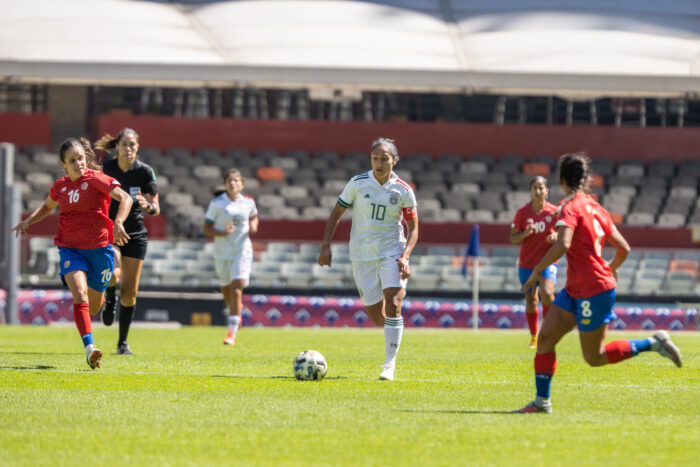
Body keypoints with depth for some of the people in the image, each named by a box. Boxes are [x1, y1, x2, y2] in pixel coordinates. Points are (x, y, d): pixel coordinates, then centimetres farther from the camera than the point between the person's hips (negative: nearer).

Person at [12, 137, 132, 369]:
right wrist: (28, 221, 12)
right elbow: (47, 206, 27)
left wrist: (118, 223, -35)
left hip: (99, 248, -2)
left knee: (93, 307, 11)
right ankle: (89, 346, -28)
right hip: (70, 249, 2)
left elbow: (125, 198, -19)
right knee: (80, 294, -23)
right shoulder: (60, 186, 6)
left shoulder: (95, 179, -9)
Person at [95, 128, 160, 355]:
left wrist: (148, 205, -30)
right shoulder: (105, 169, -5)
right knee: (113, 273, -29)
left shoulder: (145, 171, -7)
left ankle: (123, 342, 14)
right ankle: (110, 298, 7)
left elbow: (156, 209, -7)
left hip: (135, 234, 1)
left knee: (129, 293, 0)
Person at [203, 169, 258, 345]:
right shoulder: (217, 204, -6)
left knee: (236, 289, -15)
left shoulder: (248, 202, 1)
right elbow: (206, 228, -5)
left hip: (242, 251, -1)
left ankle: (232, 332, -17)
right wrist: (222, 233, -22)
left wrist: (253, 225, 0)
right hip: (222, 252, 1)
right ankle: (237, 310, 49)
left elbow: (254, 217, 22)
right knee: (226, 290, 14)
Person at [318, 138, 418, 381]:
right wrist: (326, 246, -3)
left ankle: (390, 364, -14)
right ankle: (392, 332, 38)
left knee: (393, 304, -19)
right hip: (362, 255, 1)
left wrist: (405, 256, -13)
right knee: (375, 314, 3)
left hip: (392, 252, -1)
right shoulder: (357, 183, -3)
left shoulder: (403, 191, -4)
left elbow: (413, 228, 2)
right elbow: (336, 213, 6)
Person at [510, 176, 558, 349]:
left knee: (546, 292, -25)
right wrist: (525, 233, -22)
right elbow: (513, 238, -1)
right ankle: (534, 337, 24)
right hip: (527, 263, 1)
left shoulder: (554, 211, -4)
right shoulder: (522, 213, -4)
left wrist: (556, 236, -16)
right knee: (531, 301, 7)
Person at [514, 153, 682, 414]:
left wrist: (537, 271, -21)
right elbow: (623, 248, 12)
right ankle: (542, 400, 3)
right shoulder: (594, 207, 9)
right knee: (545, 336, 3)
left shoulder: (570, 207, -15)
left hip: (594, 291, -9)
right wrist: (611, 269, 32)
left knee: (595, 358, 2)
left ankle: (652, 344, 5)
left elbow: (562, 245, -31)